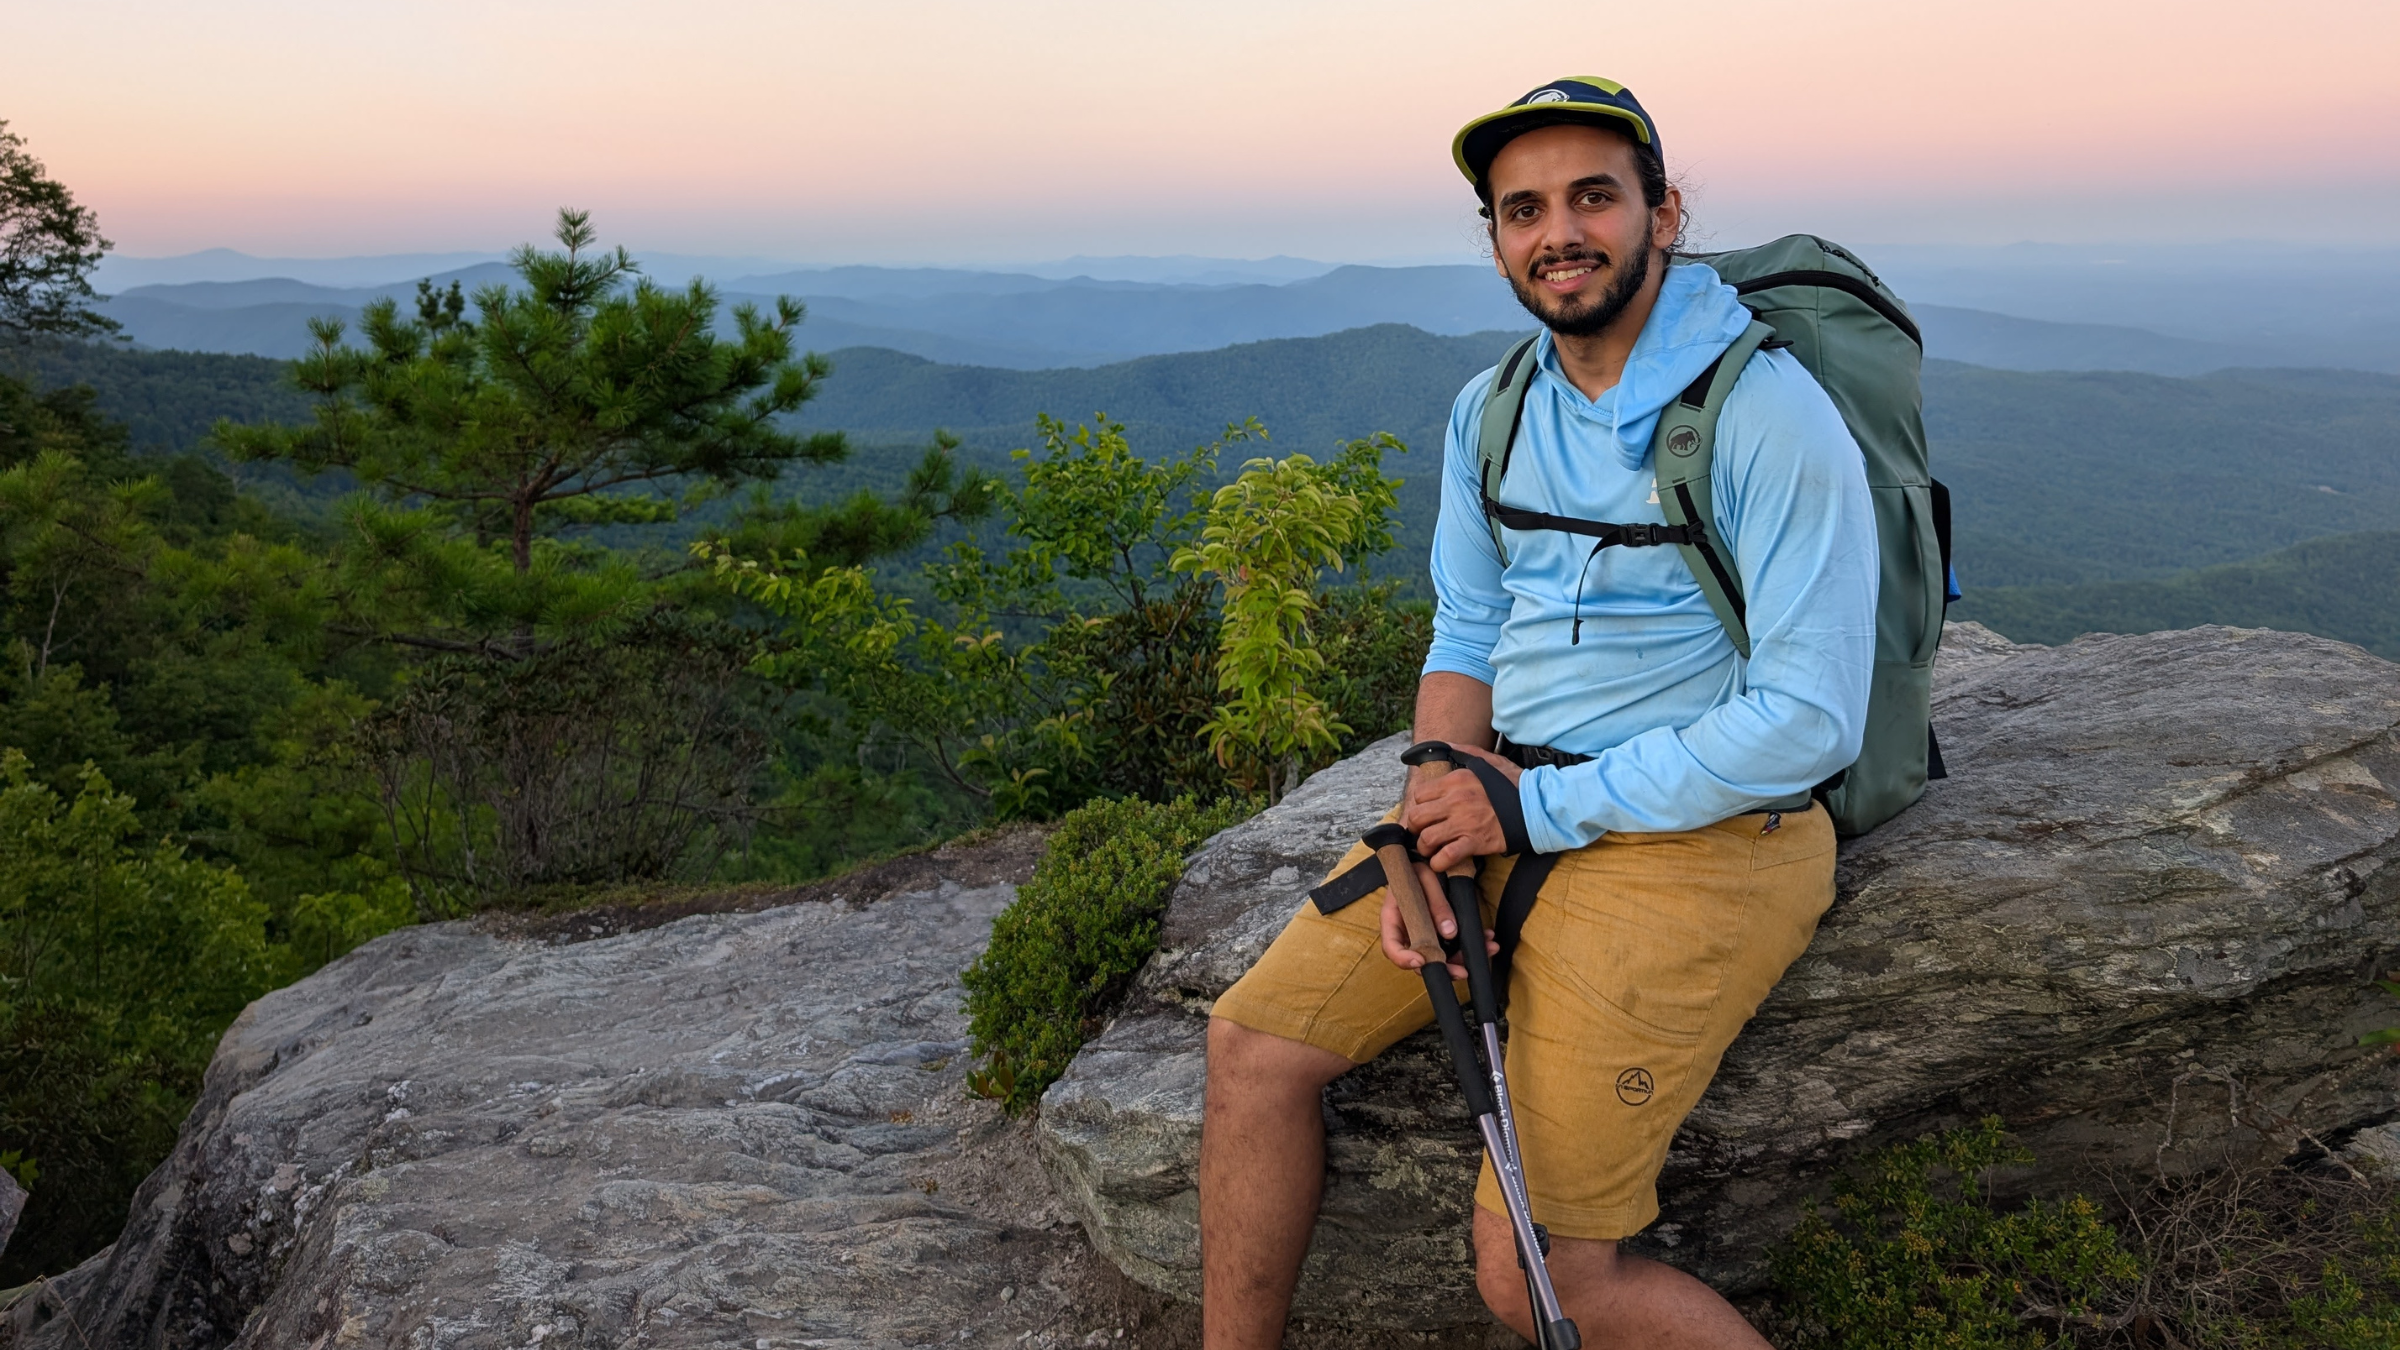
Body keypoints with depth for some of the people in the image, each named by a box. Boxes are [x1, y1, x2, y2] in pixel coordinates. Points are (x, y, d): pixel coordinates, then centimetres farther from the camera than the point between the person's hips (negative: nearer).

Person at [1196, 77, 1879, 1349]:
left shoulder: (1771, 415, -14)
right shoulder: (1490, 412, 9)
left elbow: (1809, 719, -18)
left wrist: (1540, 809, -16)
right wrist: (1431, 835, -5)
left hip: (1702, 833, -7)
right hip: (1511, 804, 7)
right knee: (1252, 1045, 0)